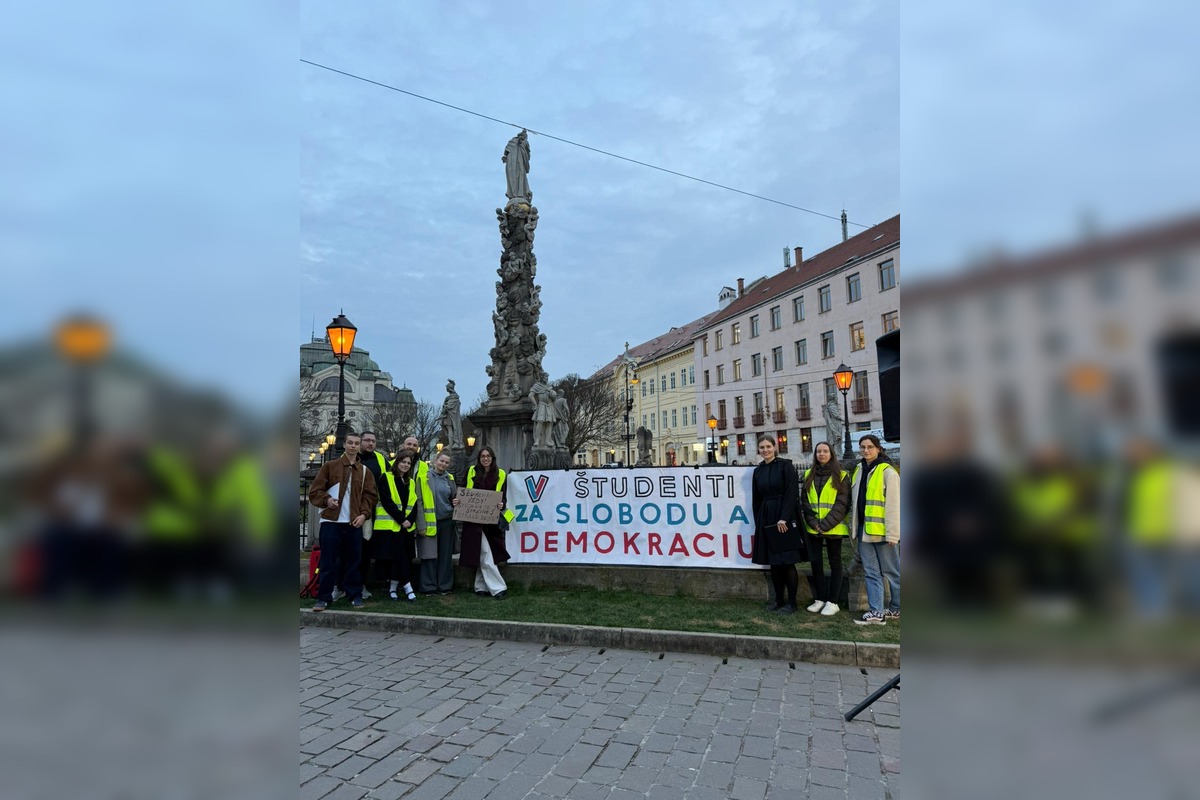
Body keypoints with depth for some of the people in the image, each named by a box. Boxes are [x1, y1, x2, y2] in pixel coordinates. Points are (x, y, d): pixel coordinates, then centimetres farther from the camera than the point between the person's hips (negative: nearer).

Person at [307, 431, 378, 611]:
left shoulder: (365, 471, 10)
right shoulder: (329, 466, 5)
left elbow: (371, 495, 8)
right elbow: (315, 490, 3)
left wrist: (364, 514, -5)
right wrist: (326, 500, -15)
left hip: (354, 522, 2)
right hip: (331, 521, -1)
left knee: (353, 560, 5)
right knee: (328, 561, 0)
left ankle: (355, 595, 15)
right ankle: (324, 597, 8)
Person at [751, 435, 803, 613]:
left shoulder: (785, 465, -5)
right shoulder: (758, 471, 11)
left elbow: (791, 493, -12)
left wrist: (784, 518, -18)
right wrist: (758, 522, 9)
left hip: (785, 519, -5)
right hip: (766, 519, 5)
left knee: (787, 562, -2)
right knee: (773, 562, 10)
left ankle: (791, 602, 9)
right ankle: (778, 599, 20)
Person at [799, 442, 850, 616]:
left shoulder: (840, 476, 0)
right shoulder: (809, 475, 10)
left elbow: (842, 503, -7)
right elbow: (804, 501, 6)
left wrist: (826, 524, -15)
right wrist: (813, 522, -9)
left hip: (833, 528, -3)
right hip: (813, 528, 3)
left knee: (834, 563, 4)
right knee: (815, 562, 7)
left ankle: (832, 602, 10)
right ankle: (819, 599, 18)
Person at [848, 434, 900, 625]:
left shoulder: (887, 471, -8)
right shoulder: (859, 470, 13)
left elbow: (893, 504, -12)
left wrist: (892, 533, -15)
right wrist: (854, 526, 13)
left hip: (881, 530, -7)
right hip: (864, 530, 7)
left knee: (891, 571, 6)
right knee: (870, 573, 6)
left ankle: (896, 608, 20)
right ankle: (876, 612, 9)